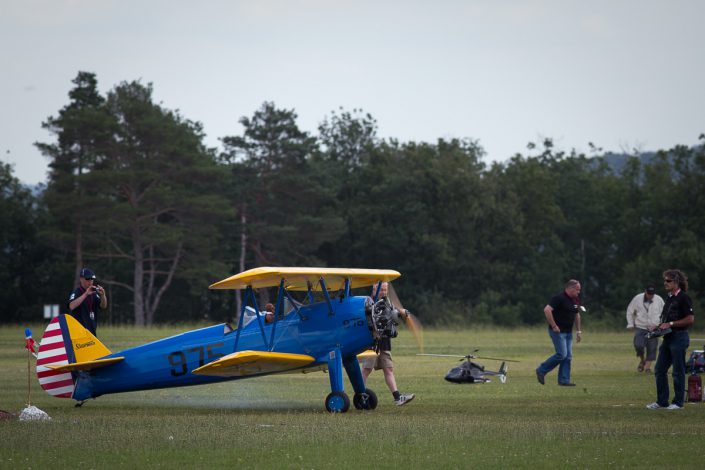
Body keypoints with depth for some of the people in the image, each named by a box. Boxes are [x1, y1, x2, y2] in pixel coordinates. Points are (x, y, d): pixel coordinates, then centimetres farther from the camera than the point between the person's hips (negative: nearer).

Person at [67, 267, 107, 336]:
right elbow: (71, 306, -26)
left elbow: (103, 306, 4)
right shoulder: (76, 292, -8)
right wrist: (86, 294, -31)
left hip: (92, 330, 8)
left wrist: (102, 295, -16)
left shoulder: (93, 293, 14)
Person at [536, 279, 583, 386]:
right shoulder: (559, 298, -15)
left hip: (568, 332, 9)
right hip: (558, 331, -9)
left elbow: (577, 315, 26)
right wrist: (554, 326, -22)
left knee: (568, 356, 4)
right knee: (562, 354, -14)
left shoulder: (575, 300, 12)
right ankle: (541, 371, 0)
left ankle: (564, 380, 8)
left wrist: (578, 331, 21)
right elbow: (547, 310, -24)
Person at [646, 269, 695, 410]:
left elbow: (690, 319, -17)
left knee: (678, 371, -2)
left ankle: (678, 402, 6)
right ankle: (662, 401, 14)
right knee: (659, 370, 8)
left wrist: (670, 324, -17)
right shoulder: (669, 298, 16)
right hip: (668, 338, 9)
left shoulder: (683, 298, -11)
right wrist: (659, 327, 8)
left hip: (679, 337, -9)